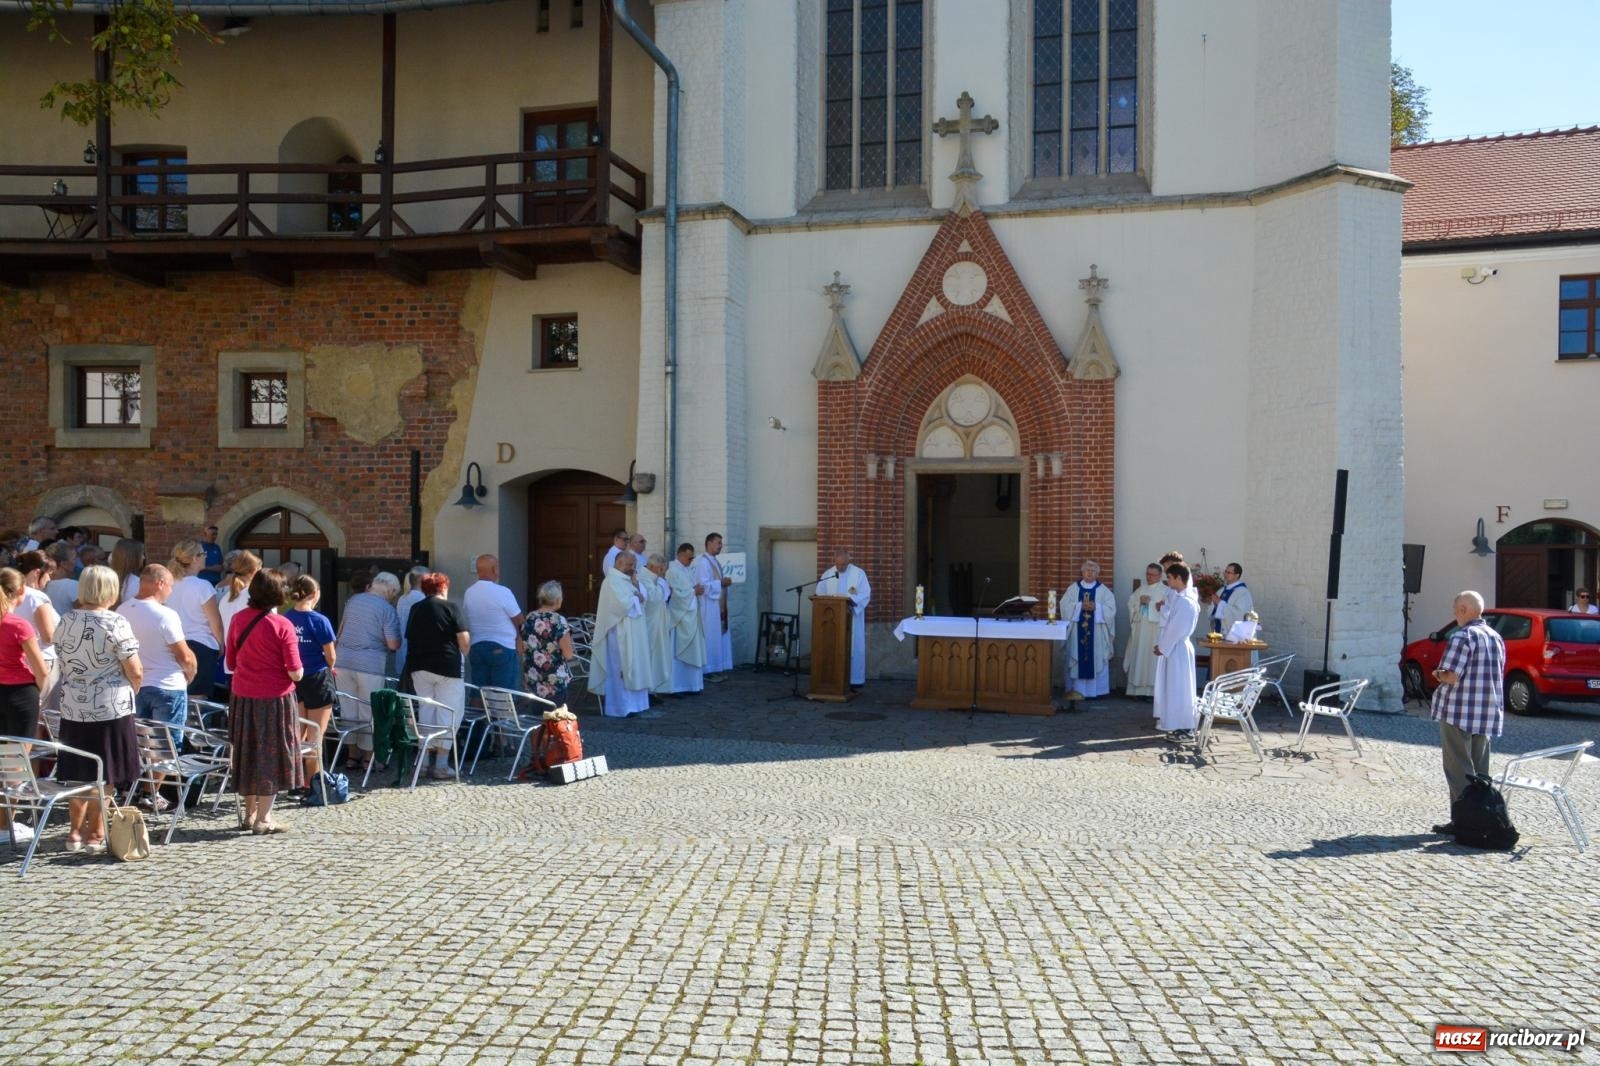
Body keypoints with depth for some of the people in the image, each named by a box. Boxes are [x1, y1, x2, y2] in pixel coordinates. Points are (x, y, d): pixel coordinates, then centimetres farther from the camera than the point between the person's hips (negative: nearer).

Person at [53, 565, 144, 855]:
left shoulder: (65, 621, 4)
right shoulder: (115, 623, -14)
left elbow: (62, 663, 14)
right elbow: (135, 672, -13)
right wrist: (134, 687, 6)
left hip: (72, 708, 6)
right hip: (110, 709, -5)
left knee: (78, 772, 15)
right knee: (105, 775, 5)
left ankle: (75, 832, 22)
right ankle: (95, 834, 11)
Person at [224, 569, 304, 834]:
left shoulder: (238, 620, 0)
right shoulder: (282, 626, -16)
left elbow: (230, 664, 10)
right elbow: (295, 673, -17)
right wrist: (298, 672, 5)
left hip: (242, 698, 5)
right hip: (274, 699, -5)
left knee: (247, 754, 17)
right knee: (271, 755, 5)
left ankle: (248, 813, 28)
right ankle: (263, 819, 8)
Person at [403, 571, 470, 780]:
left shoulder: (415, 610, 10)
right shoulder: (452, 608, -4)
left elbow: (409, 638, 11)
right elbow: (464, 641, -9)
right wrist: (463, 655, 9)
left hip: (419, 667, 5)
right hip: (447, 667, -5)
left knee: (426, 710, 16)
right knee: (449, 713, 2)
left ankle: (425, 759, 16)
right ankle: (441, 764, -1)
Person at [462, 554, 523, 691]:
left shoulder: (468, 592, 3)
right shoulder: (502, 592, -14)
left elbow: (465, 622, 10)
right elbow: (519, 621, -8)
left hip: (476, 648, 5)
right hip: (502, 648, -5)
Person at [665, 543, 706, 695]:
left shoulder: (687, 570, 14)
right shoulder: (673, 570, -13)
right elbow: (676, 593, -20)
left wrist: (697, 590, 1)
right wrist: (694, 591, -11)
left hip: (691, 616, 9)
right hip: (680, 617, -9)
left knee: (691, 652, 10)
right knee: (679, 652, -4)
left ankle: (688, 684, 16)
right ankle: (675, 686, 1)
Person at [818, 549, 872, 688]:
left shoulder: (859, 573, -2)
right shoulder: (827, 574, 7)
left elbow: (866, 594, -7)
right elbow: (819, 595, 9)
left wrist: (850, 599, -22)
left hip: (852, 617, -2)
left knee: (853, 648, -2)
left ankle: (855, 680, 3)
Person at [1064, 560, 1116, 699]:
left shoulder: (1103, 590, 5)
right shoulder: (1073, 588, 7)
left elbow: (1111, 609, -3)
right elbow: (1065, 606, -2)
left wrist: (1096, 607, -18)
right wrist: (1080, 606, -16)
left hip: (1097, 632, 0)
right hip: (1077, 630, 0)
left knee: (1096, 659, 0)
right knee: (1078, 658, -1)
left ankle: (1096, 689, 7)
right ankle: (1078, 689, 4)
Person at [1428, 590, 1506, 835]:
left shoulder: (1463, 636, -14)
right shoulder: (1496, 637, 12)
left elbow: (1452, 677, -20)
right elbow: (1498, 675, 20)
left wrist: (1439, 675, 1)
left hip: (1459, 713, -8)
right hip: (1488, 714, 8)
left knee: (1459, 769, -1)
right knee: (1479, 769, 14)